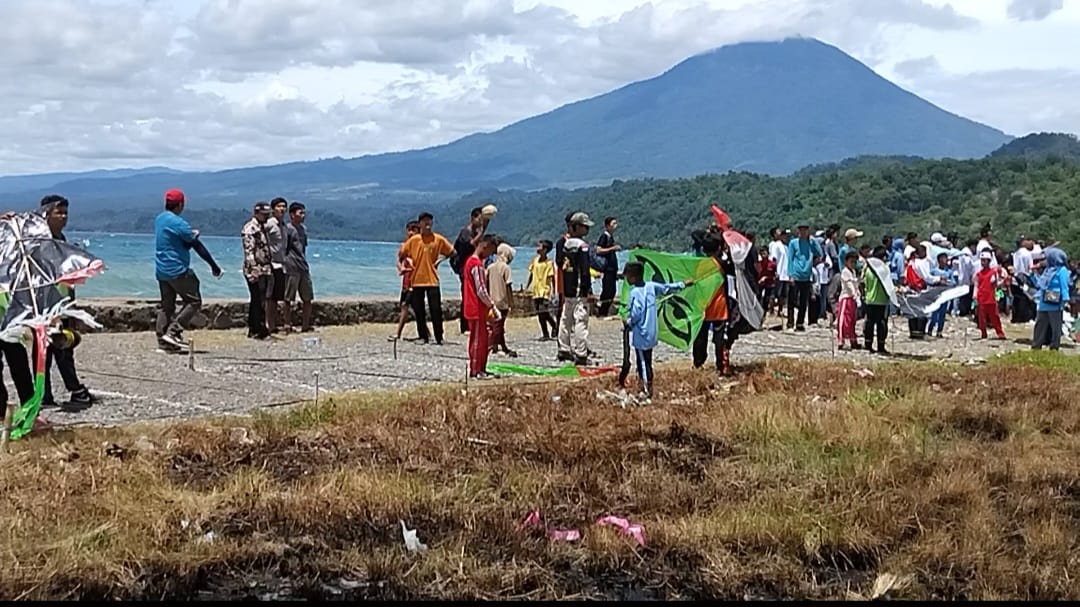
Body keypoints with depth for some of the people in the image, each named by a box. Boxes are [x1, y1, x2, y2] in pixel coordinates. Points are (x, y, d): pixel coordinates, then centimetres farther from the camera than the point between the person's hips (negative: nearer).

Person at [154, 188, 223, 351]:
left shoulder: (159, 219, 11)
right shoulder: (178, 223, -16)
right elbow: (197, 246, -12)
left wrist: (191, 235, 1)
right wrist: (214, 266, -6)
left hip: (161, 271, 9)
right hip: (178, 271, -9)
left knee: (166, 305, 11)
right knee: (194, 301, 0)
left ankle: (163, 342, 8)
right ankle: (173, 332, -9)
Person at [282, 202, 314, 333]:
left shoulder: (303, 229, 16)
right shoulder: (287, 229, -7)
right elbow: (283, 249, -10)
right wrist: (284, 266, -15)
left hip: (304, 268, 8)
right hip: (292, 268, -8)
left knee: (308, 298, 8)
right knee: (288, 299, -2)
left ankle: (305, 326, 15)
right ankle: (287, 325, 2)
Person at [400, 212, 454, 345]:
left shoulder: (438, 239, 0)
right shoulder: (414, 240, 2)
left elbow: (451, 252, 10)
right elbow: (401, 254, 12)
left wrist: (439, 259, 1)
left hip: (432, 280, -1)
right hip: (417, 280, 1)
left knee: (436, 310, -4)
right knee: (418, 311, 5)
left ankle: (439, 338, 2)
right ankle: (423, 337, 14)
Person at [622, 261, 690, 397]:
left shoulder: (635, 292, -18)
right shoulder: (651, 286, 2)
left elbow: (636, 313, -25)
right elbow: (667, 288, 17)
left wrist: (628, 323, -5)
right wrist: (683, 284, 32)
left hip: (641, 335, -8)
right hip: (651, 333, 8)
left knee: (643, 362, -1)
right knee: (647, 361, 16)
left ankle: (647, 391, 1)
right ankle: (647, 388, 22)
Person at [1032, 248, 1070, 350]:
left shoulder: (1062, 270, -8)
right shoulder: (1047, 269, 13)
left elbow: (1064, 287, -13)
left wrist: (1065, 300, -18)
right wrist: (1038, 296, 20)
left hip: (1055, 305, -8)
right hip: (1044, 304, 8)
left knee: (1055, 327, 1)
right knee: (1040, 325, 11)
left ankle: (1054, 347, 8)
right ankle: (1036, 346, 17)